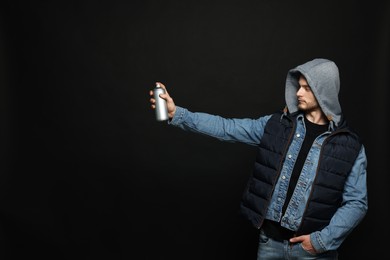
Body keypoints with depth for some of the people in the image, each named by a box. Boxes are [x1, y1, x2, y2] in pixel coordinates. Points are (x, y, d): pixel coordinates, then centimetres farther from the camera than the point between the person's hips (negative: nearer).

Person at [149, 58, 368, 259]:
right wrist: (177, 114, -9)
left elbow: (356, 202, -5)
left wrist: (323, 241, -14)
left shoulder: (349, 145, -5)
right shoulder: (277, 125, 1)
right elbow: (226, 128, -3)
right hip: (270, 241, 3)